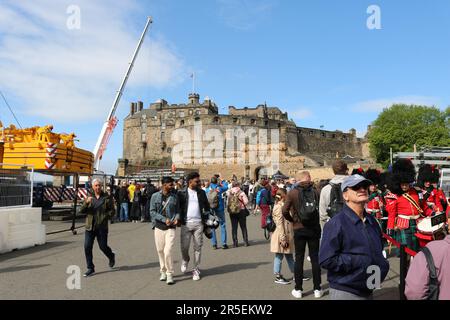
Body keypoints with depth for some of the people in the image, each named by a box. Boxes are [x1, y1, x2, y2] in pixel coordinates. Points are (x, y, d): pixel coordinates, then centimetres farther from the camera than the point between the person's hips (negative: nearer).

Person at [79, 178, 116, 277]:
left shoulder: (107, 198, 0)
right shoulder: (89, 197, 9)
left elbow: (112, 210, 1)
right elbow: (81, 210, 1)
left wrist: (106, 216, -17)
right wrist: (86, 202, -17)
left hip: (102, 227, -3)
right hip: (90, 227, 3)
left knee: (103, 246, 3)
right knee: (87, 247, -1)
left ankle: (111, 256, 36)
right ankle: (90, 268, 12)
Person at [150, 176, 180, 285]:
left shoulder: (174, 196, 3)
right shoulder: (155, 196, 0)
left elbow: (178, 210, 9)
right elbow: (152, 212, -5)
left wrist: (176, 218, -12)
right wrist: (164, 219, -15)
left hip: (171, 227, -1)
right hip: (159, 227, 1)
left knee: (168, 251, -10)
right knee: (160, 251, 11)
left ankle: (170, 274, 5)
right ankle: (163, 272, 30)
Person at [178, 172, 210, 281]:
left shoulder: (201, 192, 8)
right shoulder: (181, 193, 0)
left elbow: (207, 206, 16)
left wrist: (205, 218, 10)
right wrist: (179, 219, -2)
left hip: (198, 223, 2)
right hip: (186, 224, -2)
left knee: (198, 247, 4)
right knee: (184, 247, -1)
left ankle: (196, 270, 17)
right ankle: (185, 260, 32)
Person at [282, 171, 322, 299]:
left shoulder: (292, 193, -8)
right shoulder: (315, 192, -6)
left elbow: (285, 211, -11)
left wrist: (292, 220, 6)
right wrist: (316, 221, 11)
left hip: (299, 229, -1)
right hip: (314, 229, 1)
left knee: (299, 259, 9)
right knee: (315, 258, 11)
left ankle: (298, 289, 14)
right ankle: (317, 289, 17)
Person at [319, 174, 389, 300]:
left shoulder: (372, 221, 5)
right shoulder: (336, 224, -18)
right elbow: (326, 260, -24)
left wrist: (382, 264, 4)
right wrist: (360, 261, -22)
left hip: (368, 292, 7)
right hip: (344, 293, -7)